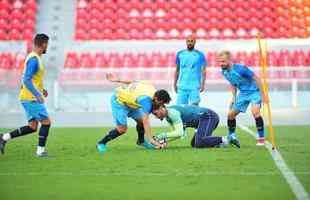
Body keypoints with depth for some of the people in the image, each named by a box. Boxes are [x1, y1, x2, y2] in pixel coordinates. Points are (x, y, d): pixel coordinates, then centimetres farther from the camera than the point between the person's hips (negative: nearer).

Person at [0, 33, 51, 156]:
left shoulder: (33, 58, 16)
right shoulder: (34, 59, -16)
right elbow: (26, 80, -24)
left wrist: (41, 89, 21)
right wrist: (38, 95, -29)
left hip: (30, 98, 10)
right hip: (31, 98, -10)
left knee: (32, 127, 7)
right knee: (46, 122, -4)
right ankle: (41, 151, 1)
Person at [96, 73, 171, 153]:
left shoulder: (151, 88, -9)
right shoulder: (147, 100, -35)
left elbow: (134, 83, 4)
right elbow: (146, 121, -38)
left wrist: (118, 80, 16)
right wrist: (151, 140, -39)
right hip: (118, 102, -9)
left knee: (140, 120, 5)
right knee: (122, 129, -14)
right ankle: (101, 143, 2)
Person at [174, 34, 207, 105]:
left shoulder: (200, 55, 2)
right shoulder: (180, 54, 10)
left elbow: (203, 70, 0)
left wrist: (203, 84, -9)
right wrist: (175, 83, 12)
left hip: (194, 86, -3)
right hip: (182, 86, 3)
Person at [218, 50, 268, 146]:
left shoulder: (240, 68, -27)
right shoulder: (224, 72, -5)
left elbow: (256, 78, -21)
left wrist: (262, 95, -20)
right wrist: (234, 97, 10)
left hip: (254, 91, -7)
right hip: (242, 93, 7)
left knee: (255, 112, -29)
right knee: (231, 114, 5)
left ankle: (261, 138, -19)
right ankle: (231, 137, 25)